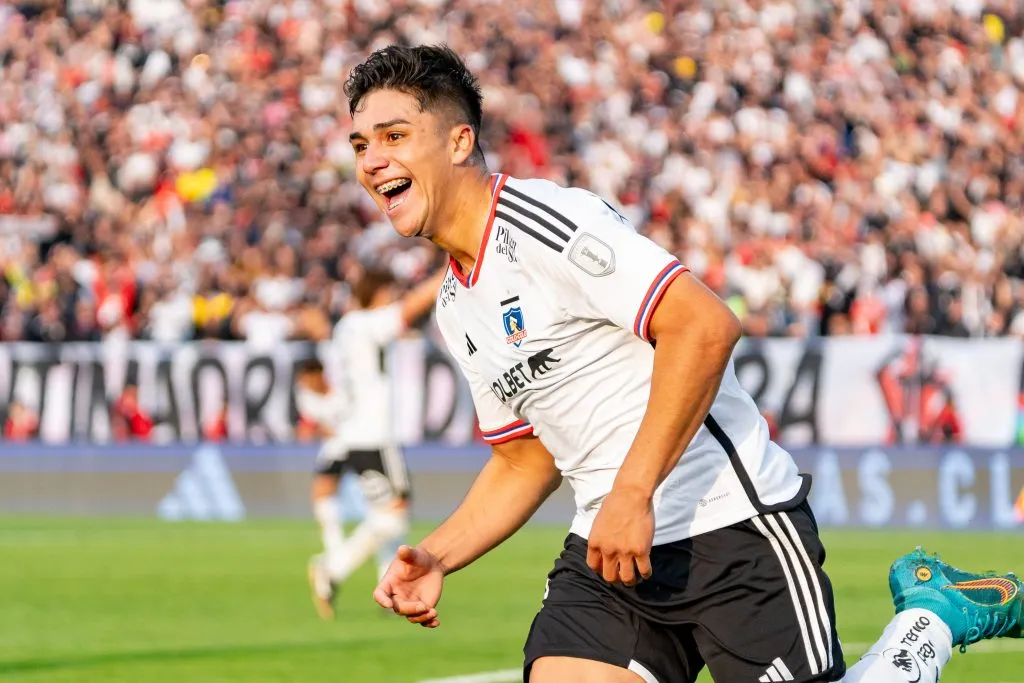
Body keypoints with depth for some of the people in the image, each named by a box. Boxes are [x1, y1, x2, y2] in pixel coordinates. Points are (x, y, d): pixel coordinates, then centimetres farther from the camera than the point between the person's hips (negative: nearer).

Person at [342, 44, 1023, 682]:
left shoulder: (542, 223, -15)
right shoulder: (457, 309, 14)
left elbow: (705, 325, -24)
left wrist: (632, 494, -25)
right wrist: (436, 557, 7)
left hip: (730, 525, -8)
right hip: (606, 547, 8)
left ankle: (936, 613, 20)